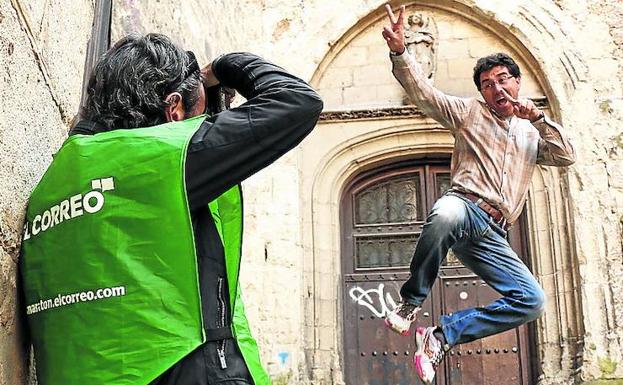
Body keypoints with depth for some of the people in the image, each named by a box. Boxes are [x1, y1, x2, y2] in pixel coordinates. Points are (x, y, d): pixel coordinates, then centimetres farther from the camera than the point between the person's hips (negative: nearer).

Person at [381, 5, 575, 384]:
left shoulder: (531, 135, 28)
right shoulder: (470, 113, 15)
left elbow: (567, 156, 14)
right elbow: (423, 91, 2)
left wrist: (539, 118, 6)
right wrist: (399, 51, -14)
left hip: (493, 235, 5)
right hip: (464, 207, -5)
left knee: (532, 300, -12)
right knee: (446, 214, -44)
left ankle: (441, 335, -9)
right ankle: (411, 303, -24)